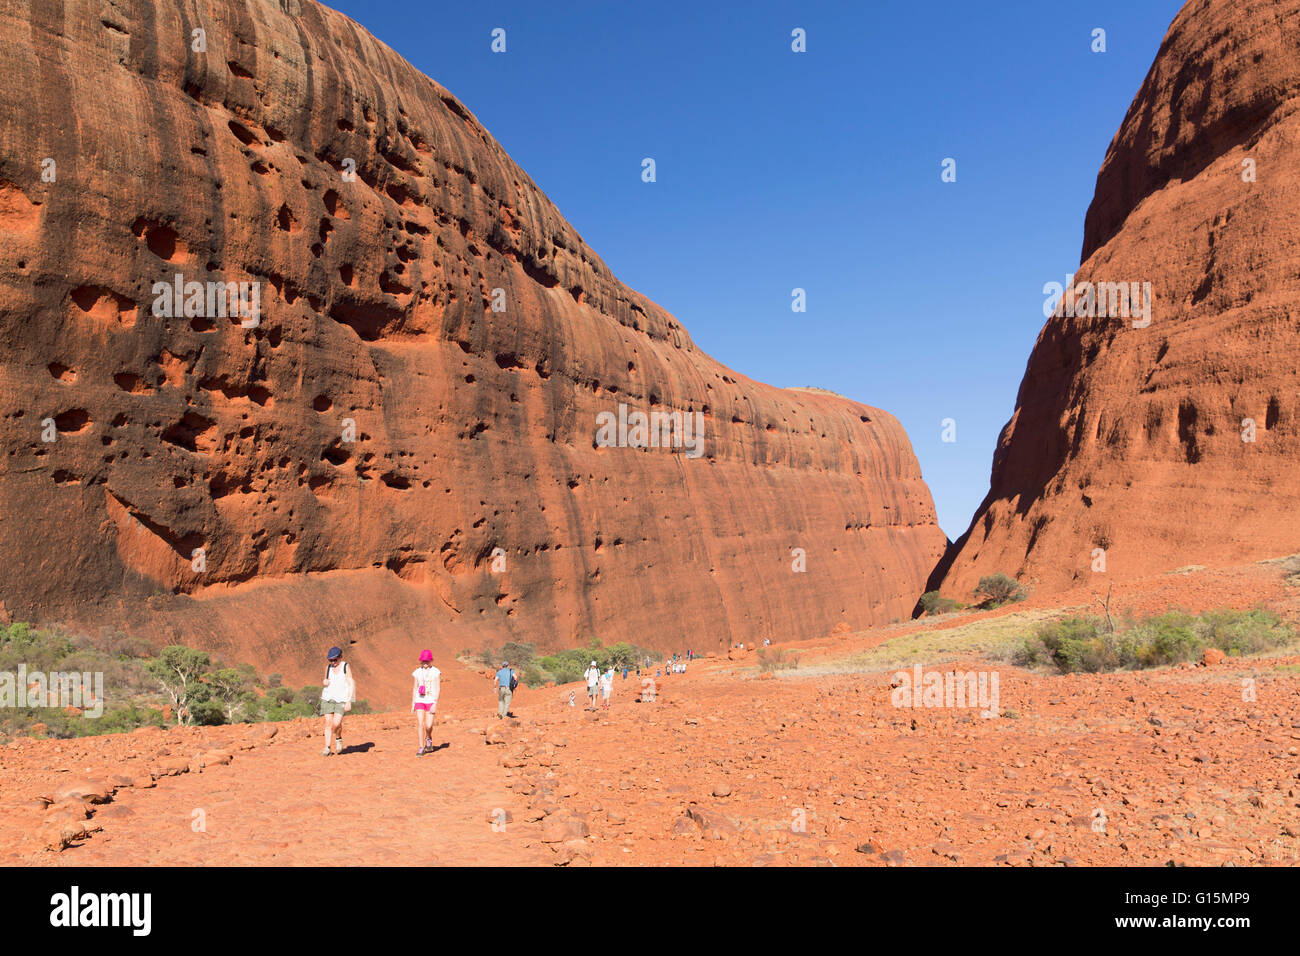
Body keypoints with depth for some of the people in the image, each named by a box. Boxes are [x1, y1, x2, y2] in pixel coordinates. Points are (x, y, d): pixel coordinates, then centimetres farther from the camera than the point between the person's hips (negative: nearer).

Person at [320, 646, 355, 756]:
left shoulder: (345, 667, -3)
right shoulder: (328, 667, 10)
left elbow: (351, 684, -5)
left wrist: (349, 701, -12)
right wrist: (324, 682, -4)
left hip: (341, 699, -4)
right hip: (328, 698, 4)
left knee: (336, 723, -15)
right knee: (328, 723, -2)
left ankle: (338, 738, 15)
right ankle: (327, 749, 4)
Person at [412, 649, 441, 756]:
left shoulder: (436, 672, -4)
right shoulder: (416, 673, 4)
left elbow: (438, 689, -6)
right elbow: (413, 689, 11)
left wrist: (435, 704, -13)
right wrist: (412, 704, 10)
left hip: (431, 701, -2)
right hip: (419, 701, 2)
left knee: (428, 725, -6)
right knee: (420, 724, -7)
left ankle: (429, 739, 27)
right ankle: (421, 748, 0)